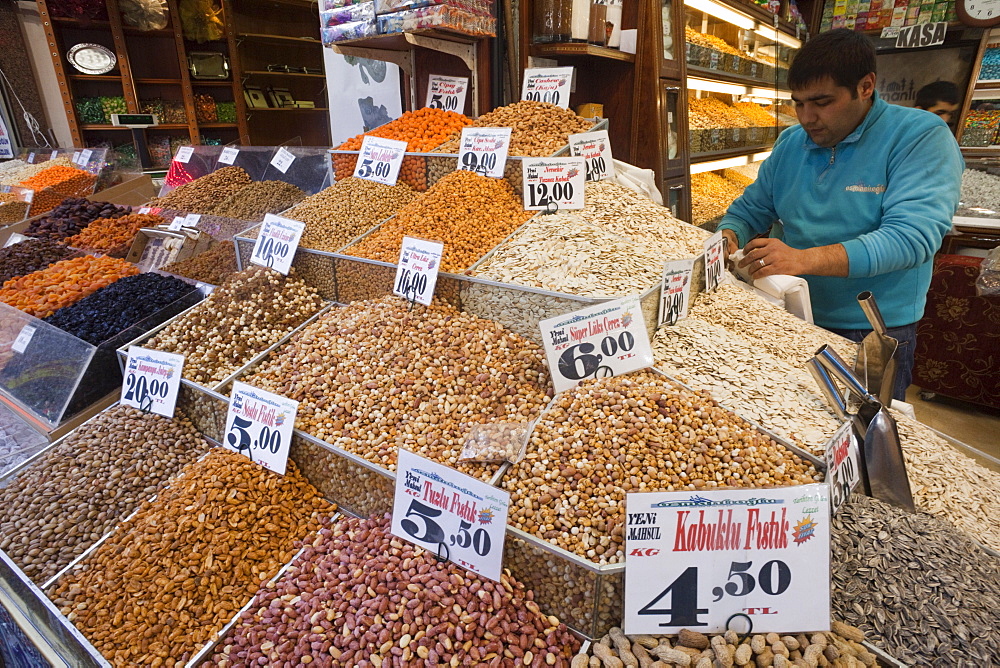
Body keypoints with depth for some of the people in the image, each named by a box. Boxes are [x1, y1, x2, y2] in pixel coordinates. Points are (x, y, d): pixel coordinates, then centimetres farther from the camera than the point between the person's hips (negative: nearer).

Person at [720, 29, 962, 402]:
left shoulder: (921, 137, -12)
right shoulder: (791, 142, 5)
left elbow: (912, 236, -24)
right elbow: (750, 208, 12)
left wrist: (805, 259, -37)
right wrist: (729, 235, -13)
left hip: (874, 334, -4)